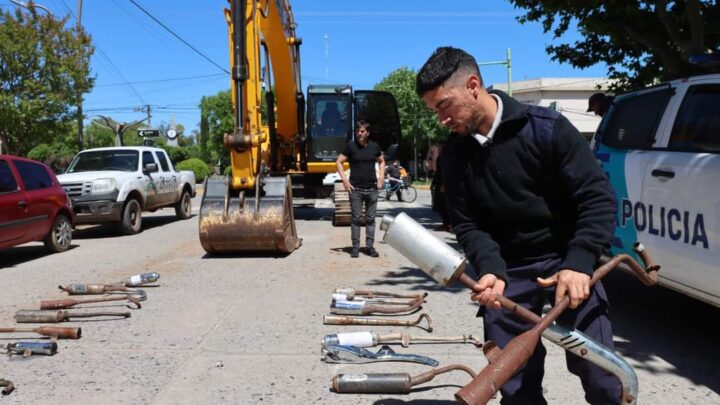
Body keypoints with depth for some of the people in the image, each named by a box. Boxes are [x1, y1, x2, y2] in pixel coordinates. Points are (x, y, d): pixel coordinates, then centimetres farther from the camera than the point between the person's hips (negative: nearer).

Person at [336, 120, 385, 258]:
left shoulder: (374, 146, 6)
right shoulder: (351, 146, -2)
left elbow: (381, 161, 21)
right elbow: (339, 162, 2)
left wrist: (381, 177, 8)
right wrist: (344, 179, -7)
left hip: (372, 188, 2)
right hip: (355, 188, -2)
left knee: (370, 219, 6)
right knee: (356, 219, 1)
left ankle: (369, 246, 14)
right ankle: (355, 247, 8)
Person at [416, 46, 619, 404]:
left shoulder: (545, 127, -12)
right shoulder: (454, 154, 0)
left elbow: (598, 197, -12)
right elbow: (467, 224, -1)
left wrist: (579, 263, -23)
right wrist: (490, 270, -20)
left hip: (567, 261, -3)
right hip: (506, 271, 3)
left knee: (601, 376, -2)